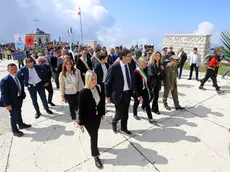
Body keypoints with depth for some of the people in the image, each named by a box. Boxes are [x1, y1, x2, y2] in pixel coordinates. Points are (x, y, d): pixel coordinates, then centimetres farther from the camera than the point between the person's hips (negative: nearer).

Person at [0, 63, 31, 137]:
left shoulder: (18, 77, 0)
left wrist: (22, 96, 3)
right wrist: (7, 104, -22)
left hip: (19, 99, 7)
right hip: (12, 101, -7)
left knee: (19, 113, 25)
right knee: (14, 116, 7)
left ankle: (21, 124, 46)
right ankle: (15, 130, 26)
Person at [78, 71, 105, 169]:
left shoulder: (99, 88, -9)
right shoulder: (83, 93, -23)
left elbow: (102, 101, 3)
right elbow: (81, 109, -17)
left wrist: (103, 113, 9)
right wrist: (81, 122, -10)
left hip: (97, 116, 5)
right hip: (88, 118, -5)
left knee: (95, 135, 23)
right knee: (94, 136, 4)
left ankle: (94, 146, 53)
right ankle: (95, 156, 26)